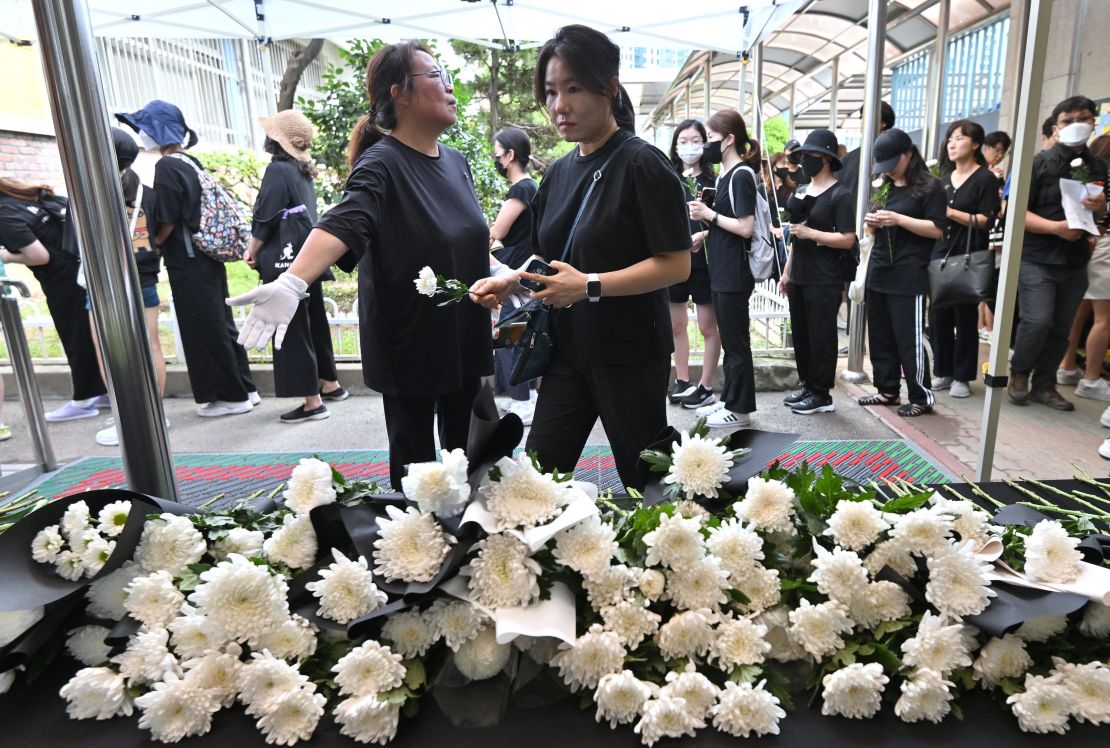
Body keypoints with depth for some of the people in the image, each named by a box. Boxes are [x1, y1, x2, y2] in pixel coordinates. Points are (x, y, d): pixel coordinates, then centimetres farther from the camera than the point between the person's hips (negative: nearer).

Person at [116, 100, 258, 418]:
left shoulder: (166, 166, -14)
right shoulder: (191, 163, 11)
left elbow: (166, 222, -15)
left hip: (188, 264, -8)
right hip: (207, 258, 8)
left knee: (204, 331, 0)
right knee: (220, 325, 14)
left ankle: (232, 396, 8)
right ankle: (244, 388, 21)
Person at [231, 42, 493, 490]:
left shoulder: (455, 161, 7)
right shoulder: (382, 165, -16)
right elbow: (342, 223, -34)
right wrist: (291, 283, -49)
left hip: (464, 337, 7)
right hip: (410, 345, -6)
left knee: (461, 446, 17)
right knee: (414, 456, 6)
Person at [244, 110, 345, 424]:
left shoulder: (278, 169, -14)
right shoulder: (302, 169, 11)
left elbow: (266, 218, -16)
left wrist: (253, 251, 0)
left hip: (285, 261, -9)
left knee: (292, 329, -3)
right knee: (314, 321, 17)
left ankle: (312, 401, 2)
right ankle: (330, 383, 29)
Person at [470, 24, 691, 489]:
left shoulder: (643, 165, -12)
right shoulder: (559, 172, 10)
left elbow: (676, 264, -17)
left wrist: (590, 286, -26)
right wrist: (509, 280, -1)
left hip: (630, 354, -6)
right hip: (569, 347, 6)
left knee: (645, 482, 9)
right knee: (538, 474, 7)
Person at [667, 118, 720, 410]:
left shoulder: (713, 180, -2)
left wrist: (703, 235, -21)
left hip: (703, 260, -4)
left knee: (708, 327, 2)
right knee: (676, 325, 12)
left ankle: (706, 387, 12)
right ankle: (682, 381, 25)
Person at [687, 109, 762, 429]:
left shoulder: (741, 175, -13)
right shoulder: (726, 175, 13)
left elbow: (746, 227, -19)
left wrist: (709, 214, -13)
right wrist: (706, 217, 4)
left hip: (734, 273, -9)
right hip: (722, 271, 9)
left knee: (736, 342, -1)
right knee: (729, 340, 15)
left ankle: (740, 409, 10)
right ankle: (729, 400, 26)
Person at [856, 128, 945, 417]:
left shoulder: (929, 186, -4)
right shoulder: (884, 187, 16)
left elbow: (937, 229, -11)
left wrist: (898, 219, -19)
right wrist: (872, 223, 0)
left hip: (908, 276, -7)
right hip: (879, 271, 7)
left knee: (909, 339, -4)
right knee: (880, 337, 9)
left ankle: (921, 397, 8)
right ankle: (887, 390, 20)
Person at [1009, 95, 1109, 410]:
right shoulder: (1039, 163, -6)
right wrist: (1055, 227, -22)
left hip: (1075, 261, 5)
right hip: (1036, 258, -5)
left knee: (1062, 327, 7)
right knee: (1037, 321, -16)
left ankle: (1043, 385, 20)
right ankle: (1019, 373, 8)